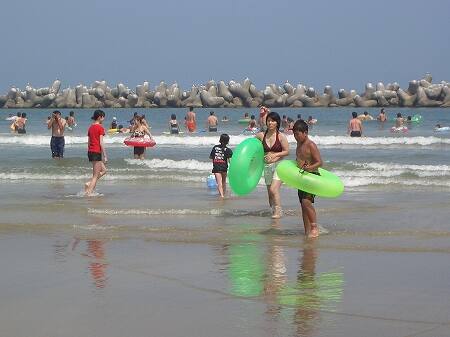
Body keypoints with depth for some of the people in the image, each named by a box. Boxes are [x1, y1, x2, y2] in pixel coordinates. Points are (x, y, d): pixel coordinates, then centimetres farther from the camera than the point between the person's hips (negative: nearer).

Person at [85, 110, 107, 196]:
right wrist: (105, 156, -13)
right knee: (95, 176, -2)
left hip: (90, 151, 8)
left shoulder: (91, 127, 13)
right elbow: (101, 143, -15)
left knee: (103, 170, 19)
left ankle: (89, 184, 8)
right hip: (96, 152, -8)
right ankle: (89, 193, -5)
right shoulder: (100, 127, -11)